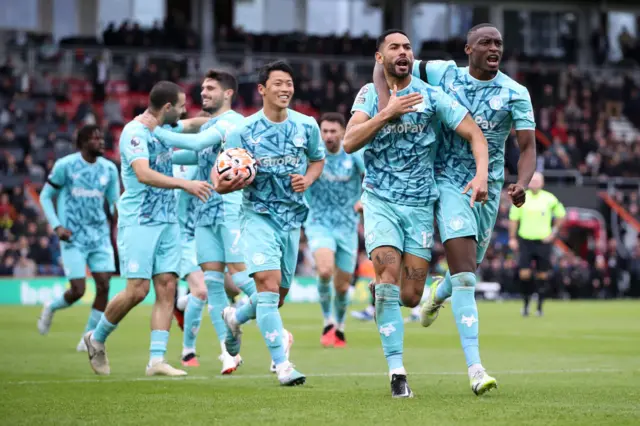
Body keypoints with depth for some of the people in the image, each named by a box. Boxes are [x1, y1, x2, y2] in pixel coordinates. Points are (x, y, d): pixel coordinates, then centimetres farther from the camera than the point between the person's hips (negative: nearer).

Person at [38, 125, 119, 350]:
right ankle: (51, 308, 25)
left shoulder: (109, 169, 5)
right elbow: (45, 197, 2)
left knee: (103, 285, -8)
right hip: (73, 237, -4)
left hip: (99, 235, 4)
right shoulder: (65, 165, -6)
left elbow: (115, 204, 14)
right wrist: (57, 226, -10)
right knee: (78, 290, -9)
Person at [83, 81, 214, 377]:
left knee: (167, 288, -3)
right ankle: (96, 339, 13)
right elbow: (144, 174, -30)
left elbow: (189, 126, 36)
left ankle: (157, 360, -4)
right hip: (138, 222, -8)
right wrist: (185, 184, -38)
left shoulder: (165, 128, 11)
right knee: (137, 290, -11)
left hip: (167, 221, 8)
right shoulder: (135, 132, -15)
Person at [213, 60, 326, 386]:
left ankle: (236, 319, 44)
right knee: (268, 283, -21)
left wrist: (308, 179, -4)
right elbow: (218, 177, -3)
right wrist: (226, 184, -27)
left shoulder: (306, 126, 1)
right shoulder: (243, 131, -8)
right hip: (259, 215, -4)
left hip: (293, 215, 4)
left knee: (279, 293, 12)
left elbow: (318, 160, 18)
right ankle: (282, 364, -21)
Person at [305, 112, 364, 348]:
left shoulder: (353, 155, -5)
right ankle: (328, 321, -7)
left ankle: (339, 329, 33)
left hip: (347, 227, 1)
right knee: (325, 271, -27)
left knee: (342, 286, 6)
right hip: (319, 224, -1)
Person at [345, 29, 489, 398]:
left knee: (411, 295, -2)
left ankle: (381, 295, 37)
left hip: (420, 204, 1)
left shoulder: (431, 96, 0)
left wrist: (482, 175, -20)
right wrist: (388, 112, -19)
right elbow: (350, 142, -10)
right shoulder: (370, 95, 4)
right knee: (389, 274, -19)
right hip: (380, 200, -1)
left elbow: (475, 134, -3)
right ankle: (397, 372, -17)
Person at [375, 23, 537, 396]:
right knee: (466, 275, -15)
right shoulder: (444, 74, -2)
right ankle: (475, 368, -18)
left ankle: (439, 292, 57)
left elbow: (528, 146, -7)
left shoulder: (515, 94, -3)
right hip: (450, 183, -3)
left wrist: (522, 184, -26)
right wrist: (385, 101, -16)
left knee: (468, 271, 17)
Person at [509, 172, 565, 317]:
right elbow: (513, 219, 7)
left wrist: (554, 232, 2)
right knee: (524, 273, -9)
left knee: (543, 275, 2)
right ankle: (525, 303, 8)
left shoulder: (550, 199, -2)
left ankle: (540, 306, 13)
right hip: (525, 240, 0)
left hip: (543, 241, 0)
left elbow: (561, 215, 11)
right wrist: (512, 238, 2)